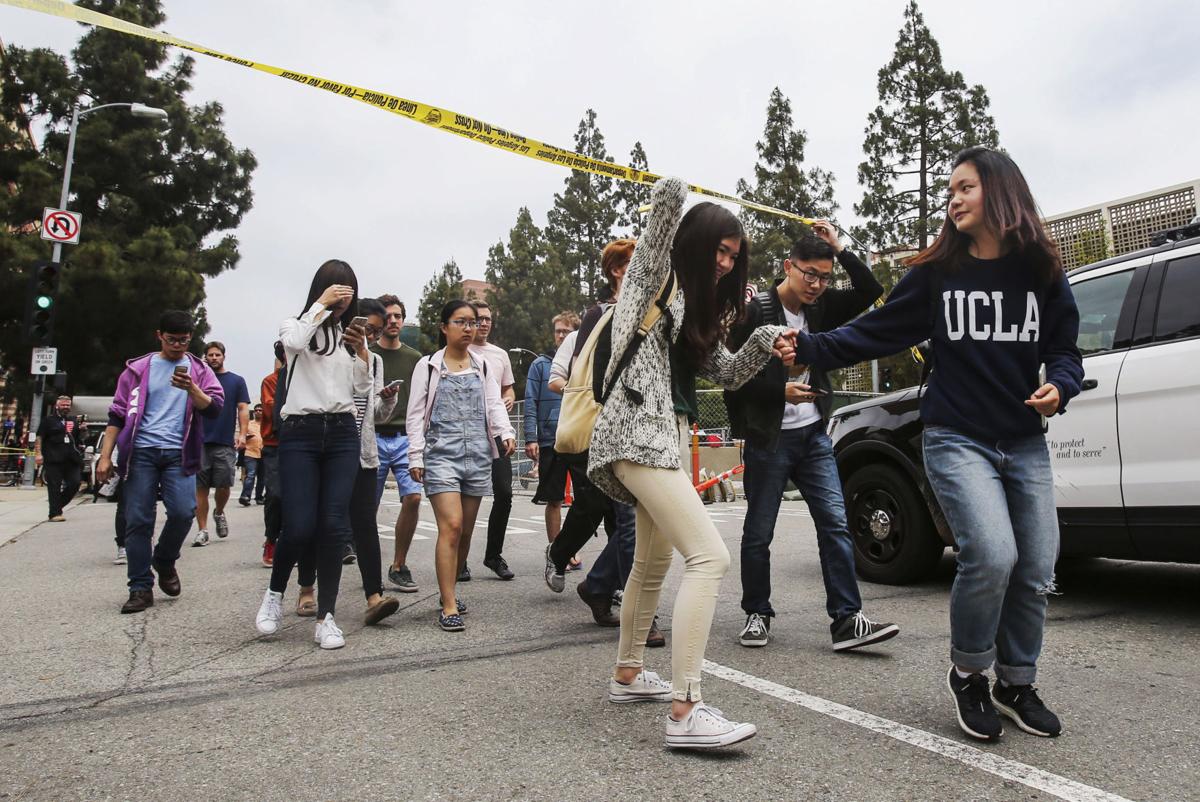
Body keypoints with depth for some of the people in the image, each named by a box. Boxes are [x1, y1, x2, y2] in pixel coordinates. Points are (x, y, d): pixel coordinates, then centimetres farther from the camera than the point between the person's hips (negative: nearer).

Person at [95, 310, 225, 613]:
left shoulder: (199, 369, 11)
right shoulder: (138, 369, 11)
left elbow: (214, 408, 0)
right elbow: (117, 414, 10)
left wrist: (191, 388, -18)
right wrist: (105, 456, 3)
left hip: (178, 454, 0)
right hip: (141, 452, 1)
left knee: (183, 512, -14)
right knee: (138, 520, -2)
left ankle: (164, 562, 15)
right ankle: (141, 588, 8)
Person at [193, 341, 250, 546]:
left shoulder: (236, 381, 10)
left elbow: (243, 408, 5)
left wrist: (242, 434, -9)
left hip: (226, 443, -1)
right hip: (200, 442, 1)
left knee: (223, 485, -4)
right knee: (200, 487, 0)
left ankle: (219, 513, 27)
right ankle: (202, 530, 6)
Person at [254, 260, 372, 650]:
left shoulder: (350, 335, 17)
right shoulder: (295, 325, 10)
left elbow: (362, 390, 10)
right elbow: (294, 343, -16)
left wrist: (361, 350, -3)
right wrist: (321, 304, -10)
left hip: (342, 433, 3)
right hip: (300, 433, -2)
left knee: (334, 525, -6)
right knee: (299, 527, -11)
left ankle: (326, 617, 3)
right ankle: (275, 593, 17)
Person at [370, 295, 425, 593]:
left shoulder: (414, 358, 11)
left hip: (406, 437, 2)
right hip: (374, 437, -2)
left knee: (413, 497, -12)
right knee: (369, 507, 3)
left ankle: (399, 566, 2)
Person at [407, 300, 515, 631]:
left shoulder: (482, 366, 15)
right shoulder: (428, 366, 5)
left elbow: (495, 404, 9)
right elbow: (416, 414, 3)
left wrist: (506, 433, -10)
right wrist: (416, 457, -4)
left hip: (478, 454, 4)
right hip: (442, 454, -4)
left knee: (466, 531, 8)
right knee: (451, 526, -15)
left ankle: (448, 590, 28)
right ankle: (449, 606, -9)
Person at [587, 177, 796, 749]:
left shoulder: (694, 307, 23)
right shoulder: (654, 277, 0)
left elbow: (726, 373, 20)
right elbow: (667, 198, -13)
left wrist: (765, 343, 3)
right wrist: (672, 189, 10)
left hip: (663, 437, 10)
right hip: (639, 432, -10)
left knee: (653, 564, 19)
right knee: (709, 556, -19)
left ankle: (628, 675, 35)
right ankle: (685, 712, -20)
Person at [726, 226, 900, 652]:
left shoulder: (821, 307, 8)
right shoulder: (754, 311, -9)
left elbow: (870, 291, 4)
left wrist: (840, 249, -4)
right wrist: (780, 391, -19)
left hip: (813, 435, 5)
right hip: (769, 440, -5)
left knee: (835, 525, -2)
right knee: (758, 533, 4)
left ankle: (846, 620, 1)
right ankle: (757, 614, 20)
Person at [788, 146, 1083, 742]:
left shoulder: (1041, 273, 5)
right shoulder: (937, 274, 1)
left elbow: (1065, 349, 10)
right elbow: (875, 332, -1)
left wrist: (1058, 387, -11)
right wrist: (809, 347, -13)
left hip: (1025, 444, 3)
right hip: (957, 440, -3)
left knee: (1036, 571, 3)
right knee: (991, 555, -20)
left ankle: (1016, 684, 27)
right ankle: (968, 672, 6)